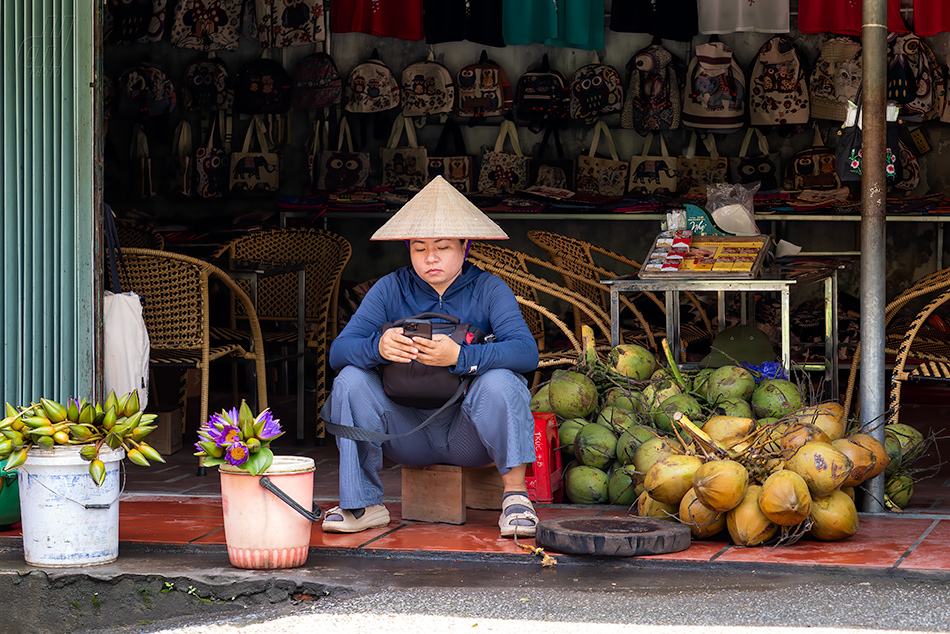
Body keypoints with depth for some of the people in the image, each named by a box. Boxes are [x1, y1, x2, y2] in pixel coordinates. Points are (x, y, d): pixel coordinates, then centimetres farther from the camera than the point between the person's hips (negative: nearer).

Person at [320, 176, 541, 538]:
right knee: (351, 379, -19)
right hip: (409, 434, 2)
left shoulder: (488, 290, -5)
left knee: (500, 381, -30)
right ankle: (362, 504, -13)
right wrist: (378, 347, -35)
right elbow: (339, 350, -10)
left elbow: (526, 352, -22)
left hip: (469, 438, -2)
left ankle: (515, 496, -20)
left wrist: (459, 357, -38)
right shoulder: (391, 289, 0)